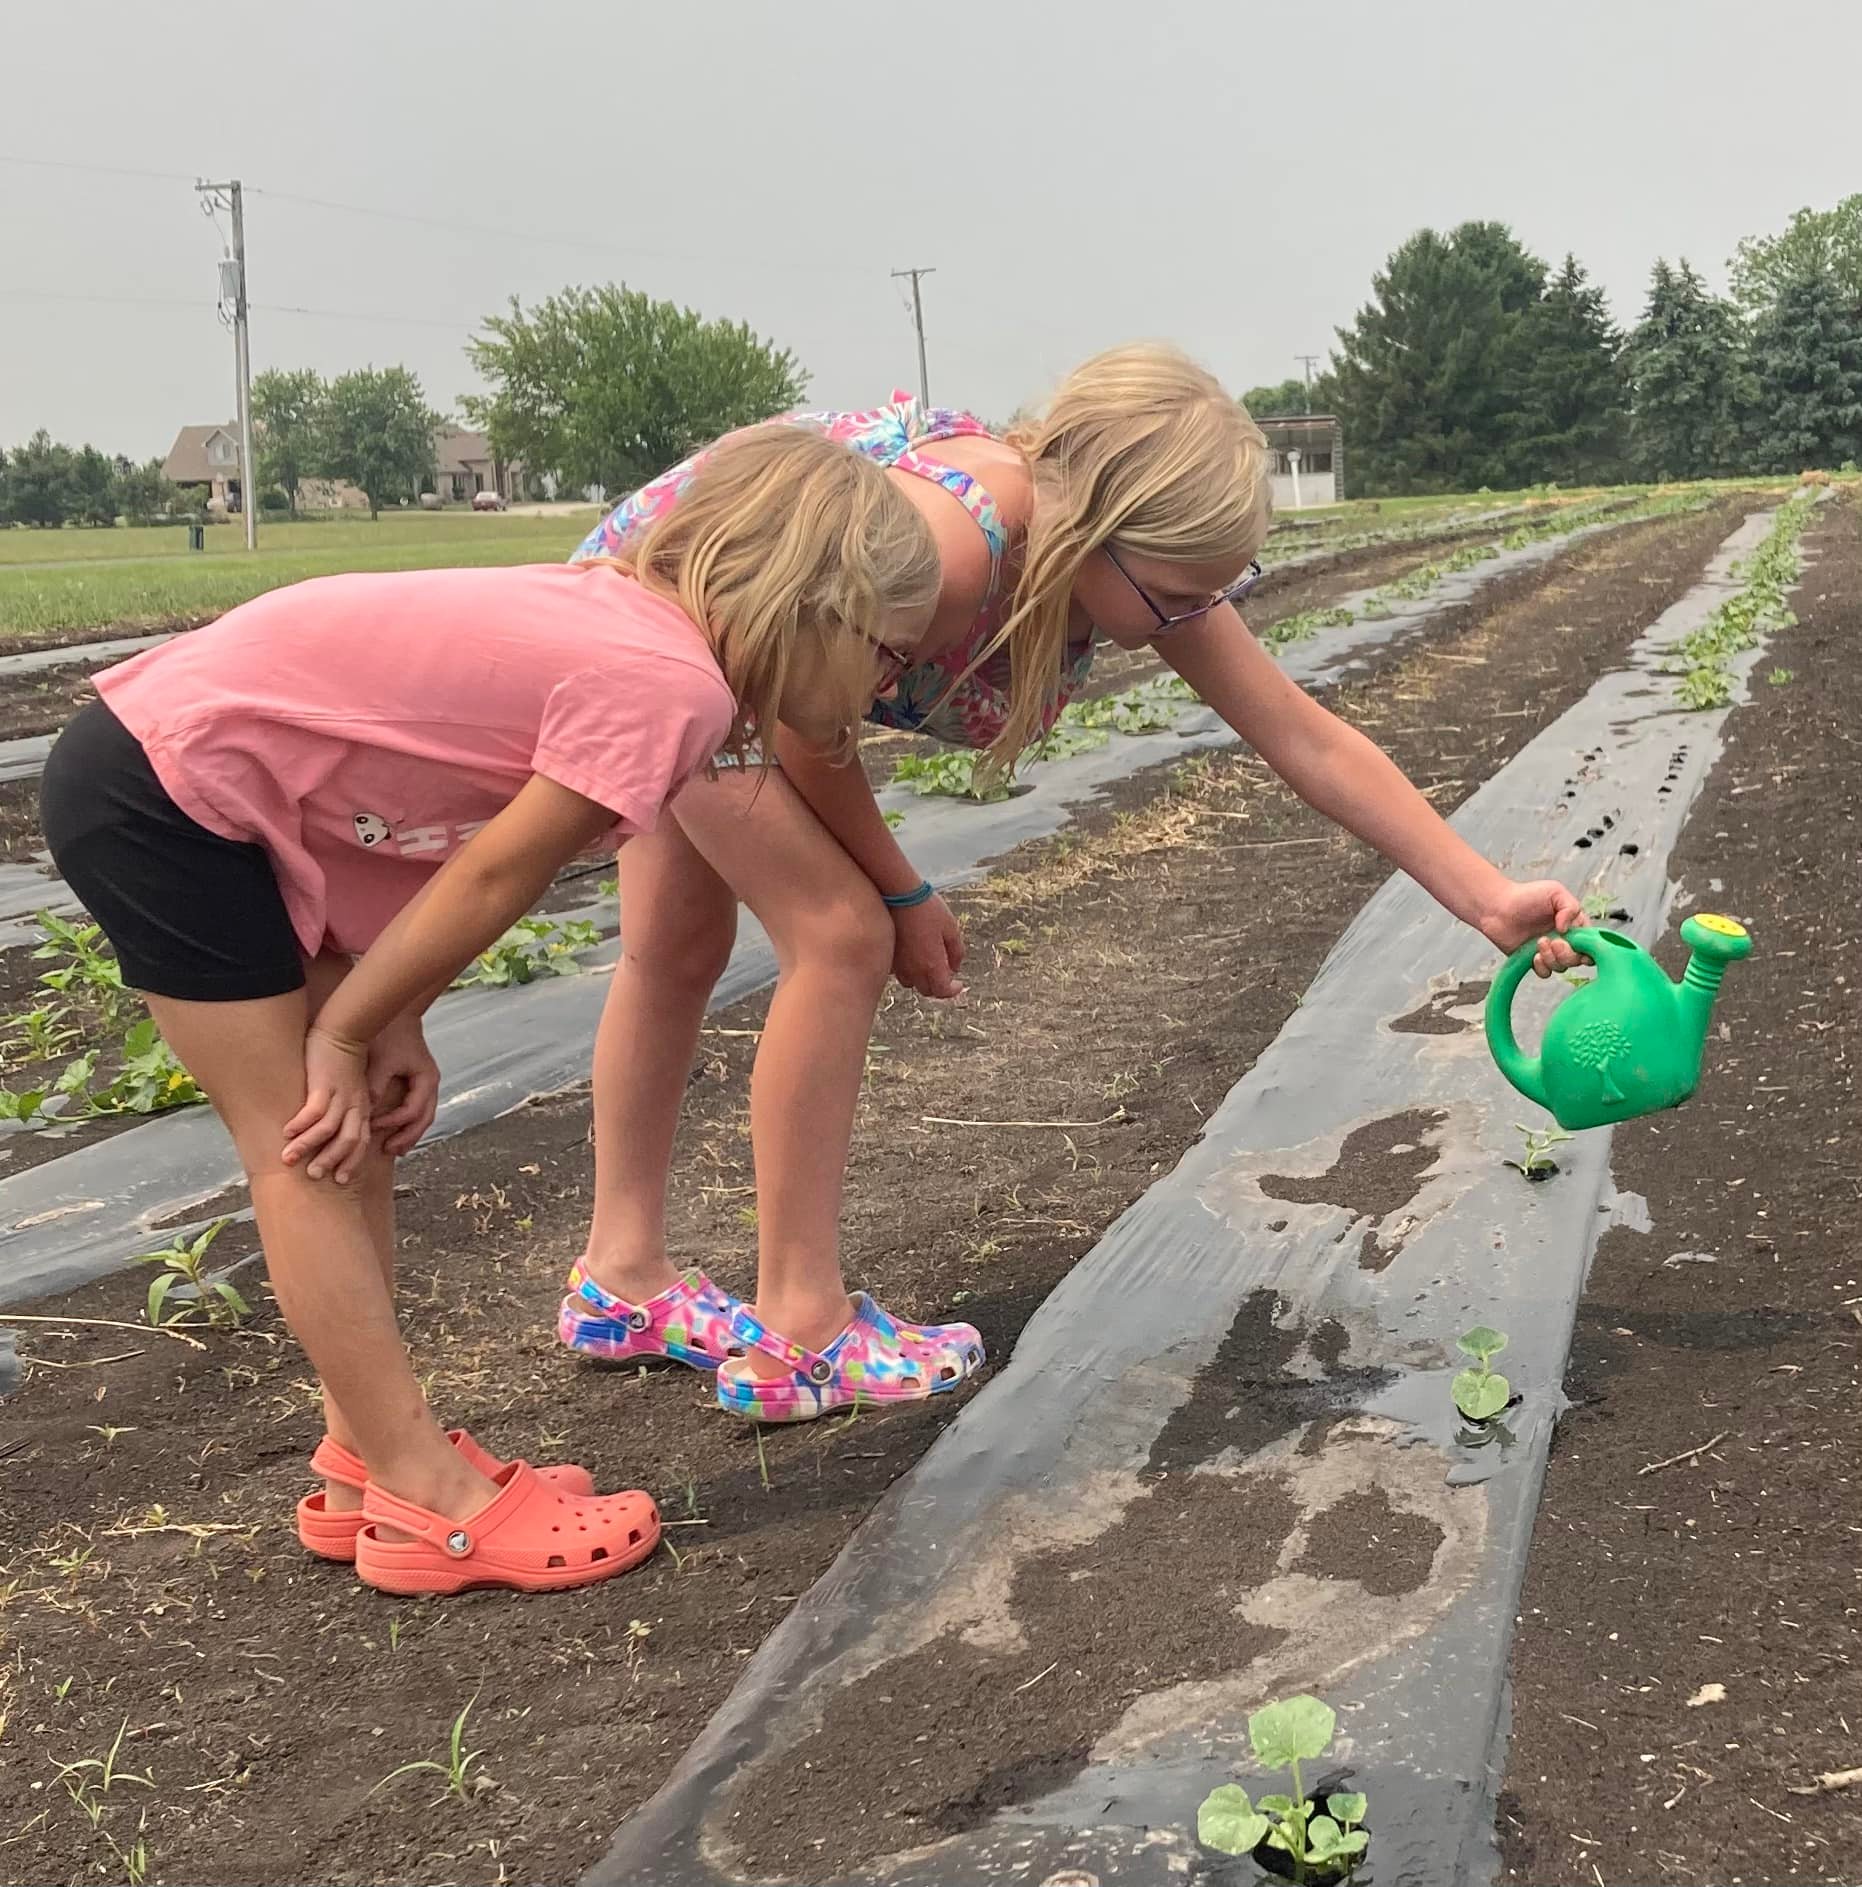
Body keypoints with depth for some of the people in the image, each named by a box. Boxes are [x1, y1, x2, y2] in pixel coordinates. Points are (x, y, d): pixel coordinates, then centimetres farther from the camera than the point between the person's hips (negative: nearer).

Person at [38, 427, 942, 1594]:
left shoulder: (635, 625, 6)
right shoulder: (671, 687, -22)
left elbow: (472, 858, 7)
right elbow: (494, 880, -16)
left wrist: (389, 1027, 1)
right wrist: (347, 1031, -4)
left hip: (193, 767, 9)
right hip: (162, 789, -9)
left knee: (348, 1131, 12)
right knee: (305, 1146, -4)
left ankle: (367, 1465, 20)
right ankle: (431, 1501, 6)